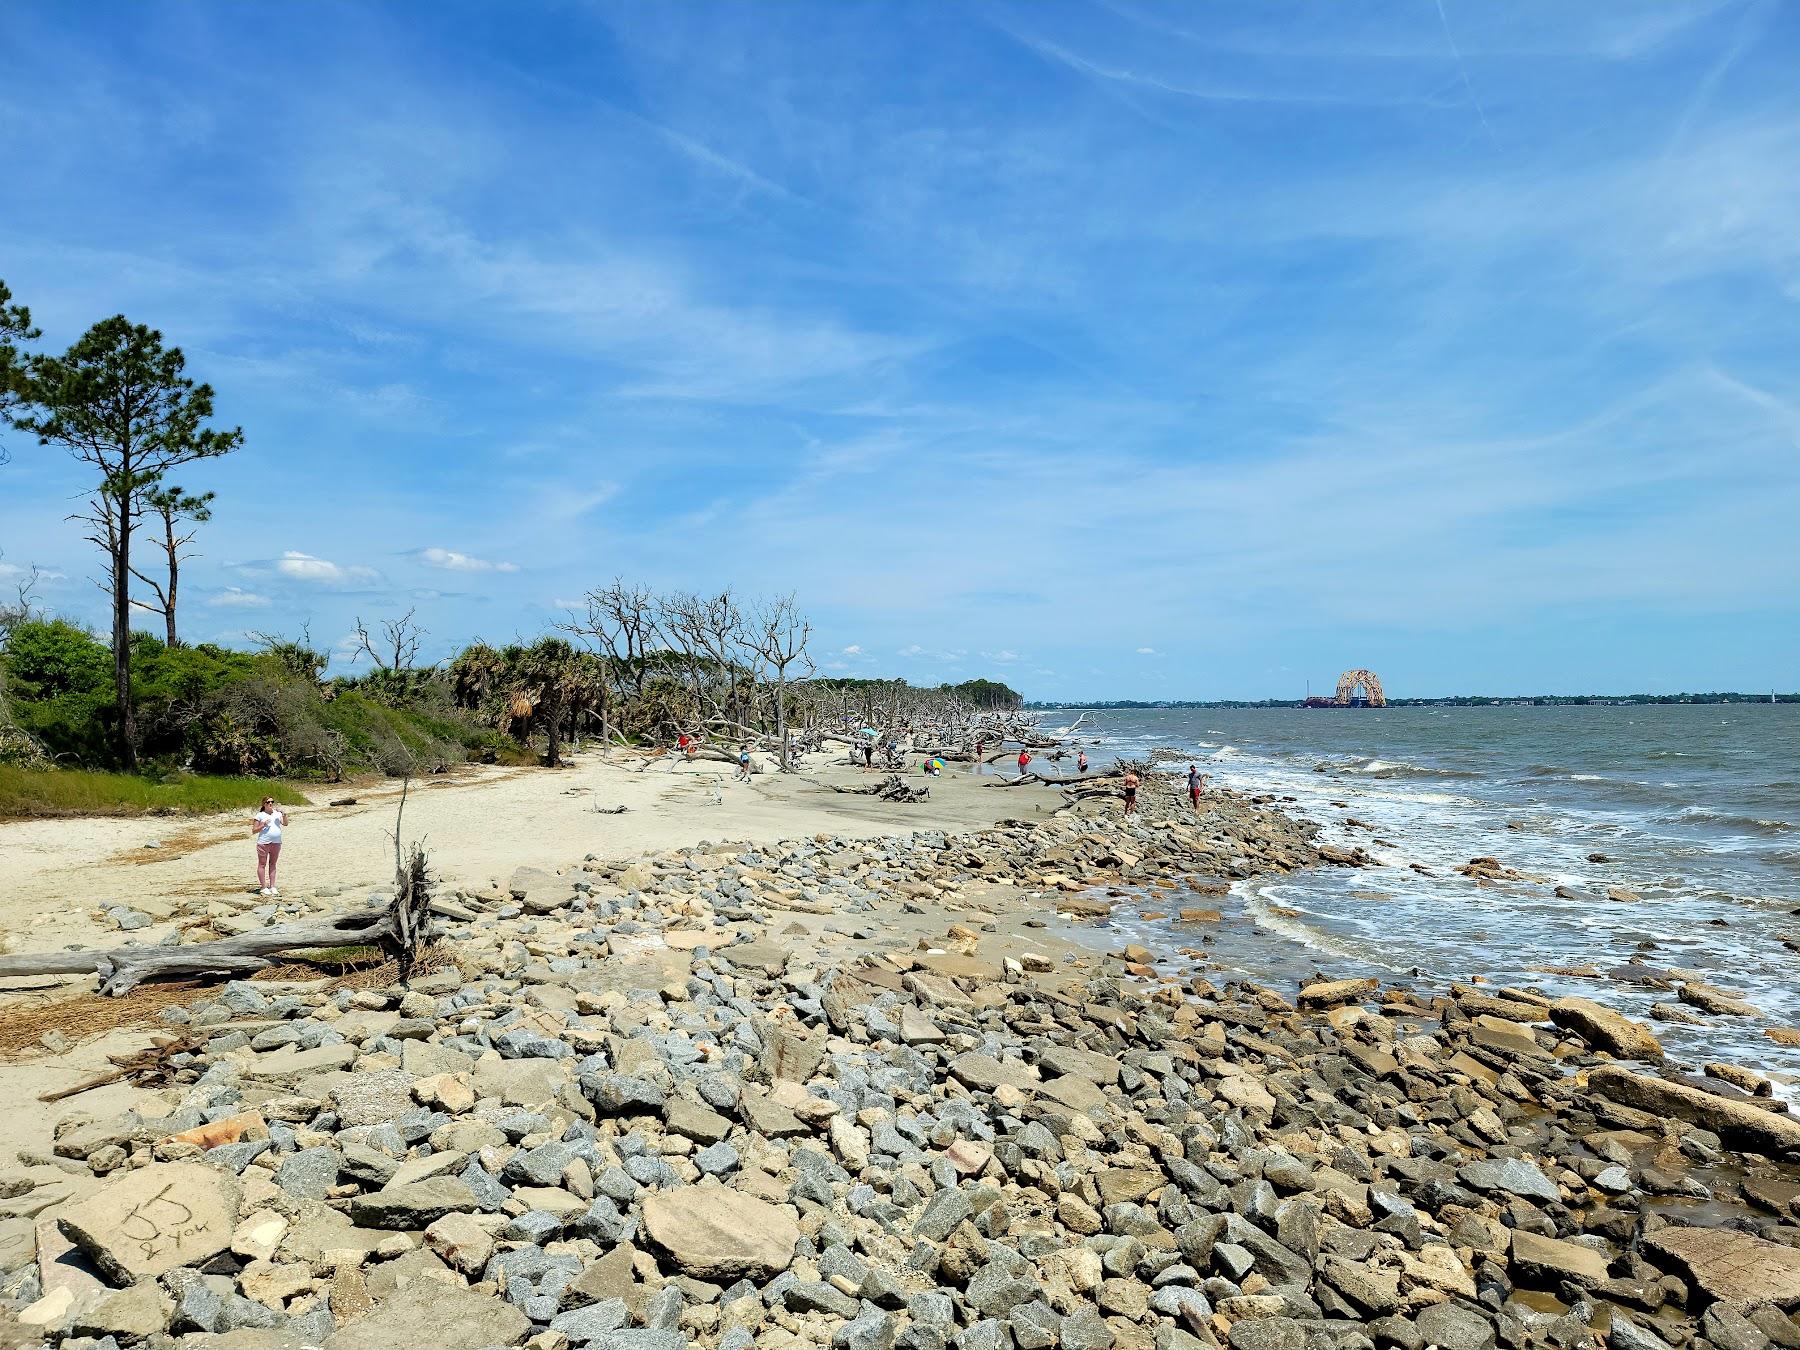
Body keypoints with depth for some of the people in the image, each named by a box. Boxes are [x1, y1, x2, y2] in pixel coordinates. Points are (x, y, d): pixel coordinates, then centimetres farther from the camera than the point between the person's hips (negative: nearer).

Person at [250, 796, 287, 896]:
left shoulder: (277, 813, 12)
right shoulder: (260, 815, 1)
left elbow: (285, 824, 0)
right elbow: (253, 831, 1)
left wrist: (284, 814, -13)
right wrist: (263, 826, -15)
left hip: (276, 842, 4)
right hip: (264, 843, -4)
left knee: (273, 864, 10)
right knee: (262, 864, 2)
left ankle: (272, 887, 14)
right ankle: (263, 887, 6)